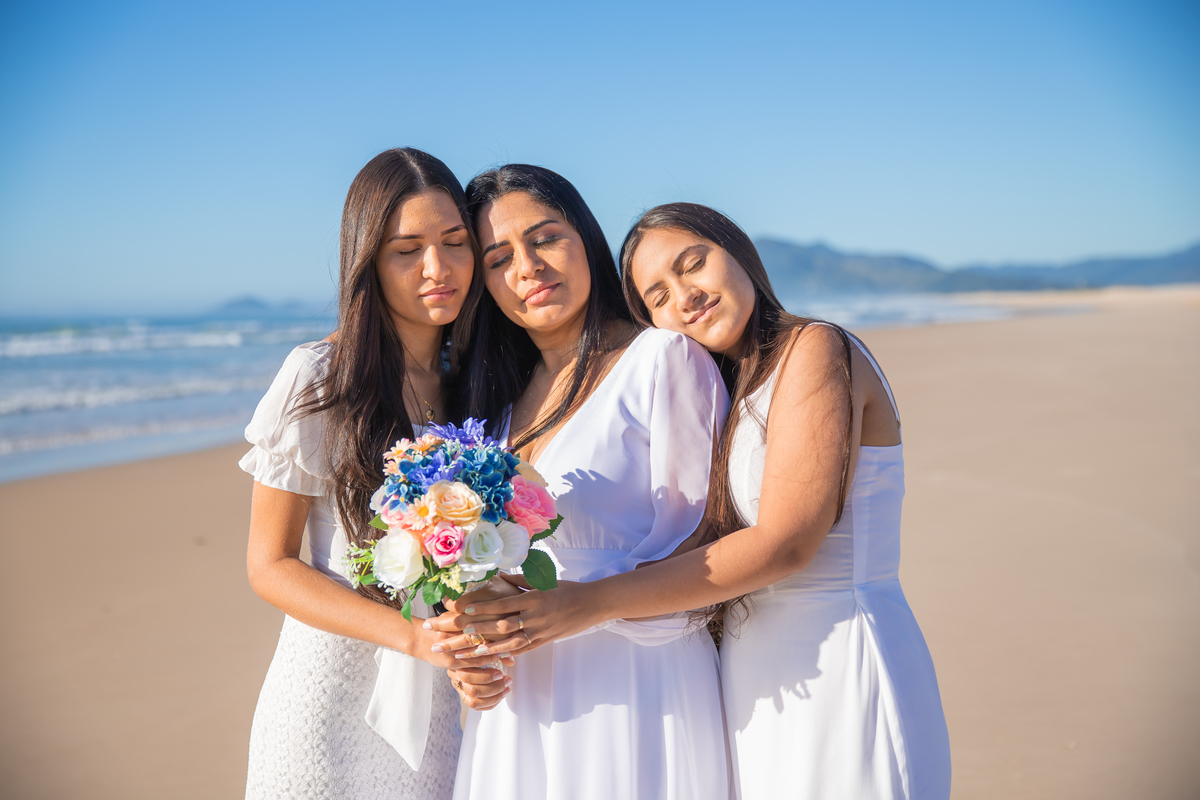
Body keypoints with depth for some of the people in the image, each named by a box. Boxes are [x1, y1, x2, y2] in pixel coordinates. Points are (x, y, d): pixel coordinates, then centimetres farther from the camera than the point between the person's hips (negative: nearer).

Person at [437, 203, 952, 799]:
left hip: (838, 673, -7)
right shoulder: (730, 392, 14)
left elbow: (783, 543, -18)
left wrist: (590, 604, -20)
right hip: (752, 684, 7)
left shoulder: (817, 348, -10)